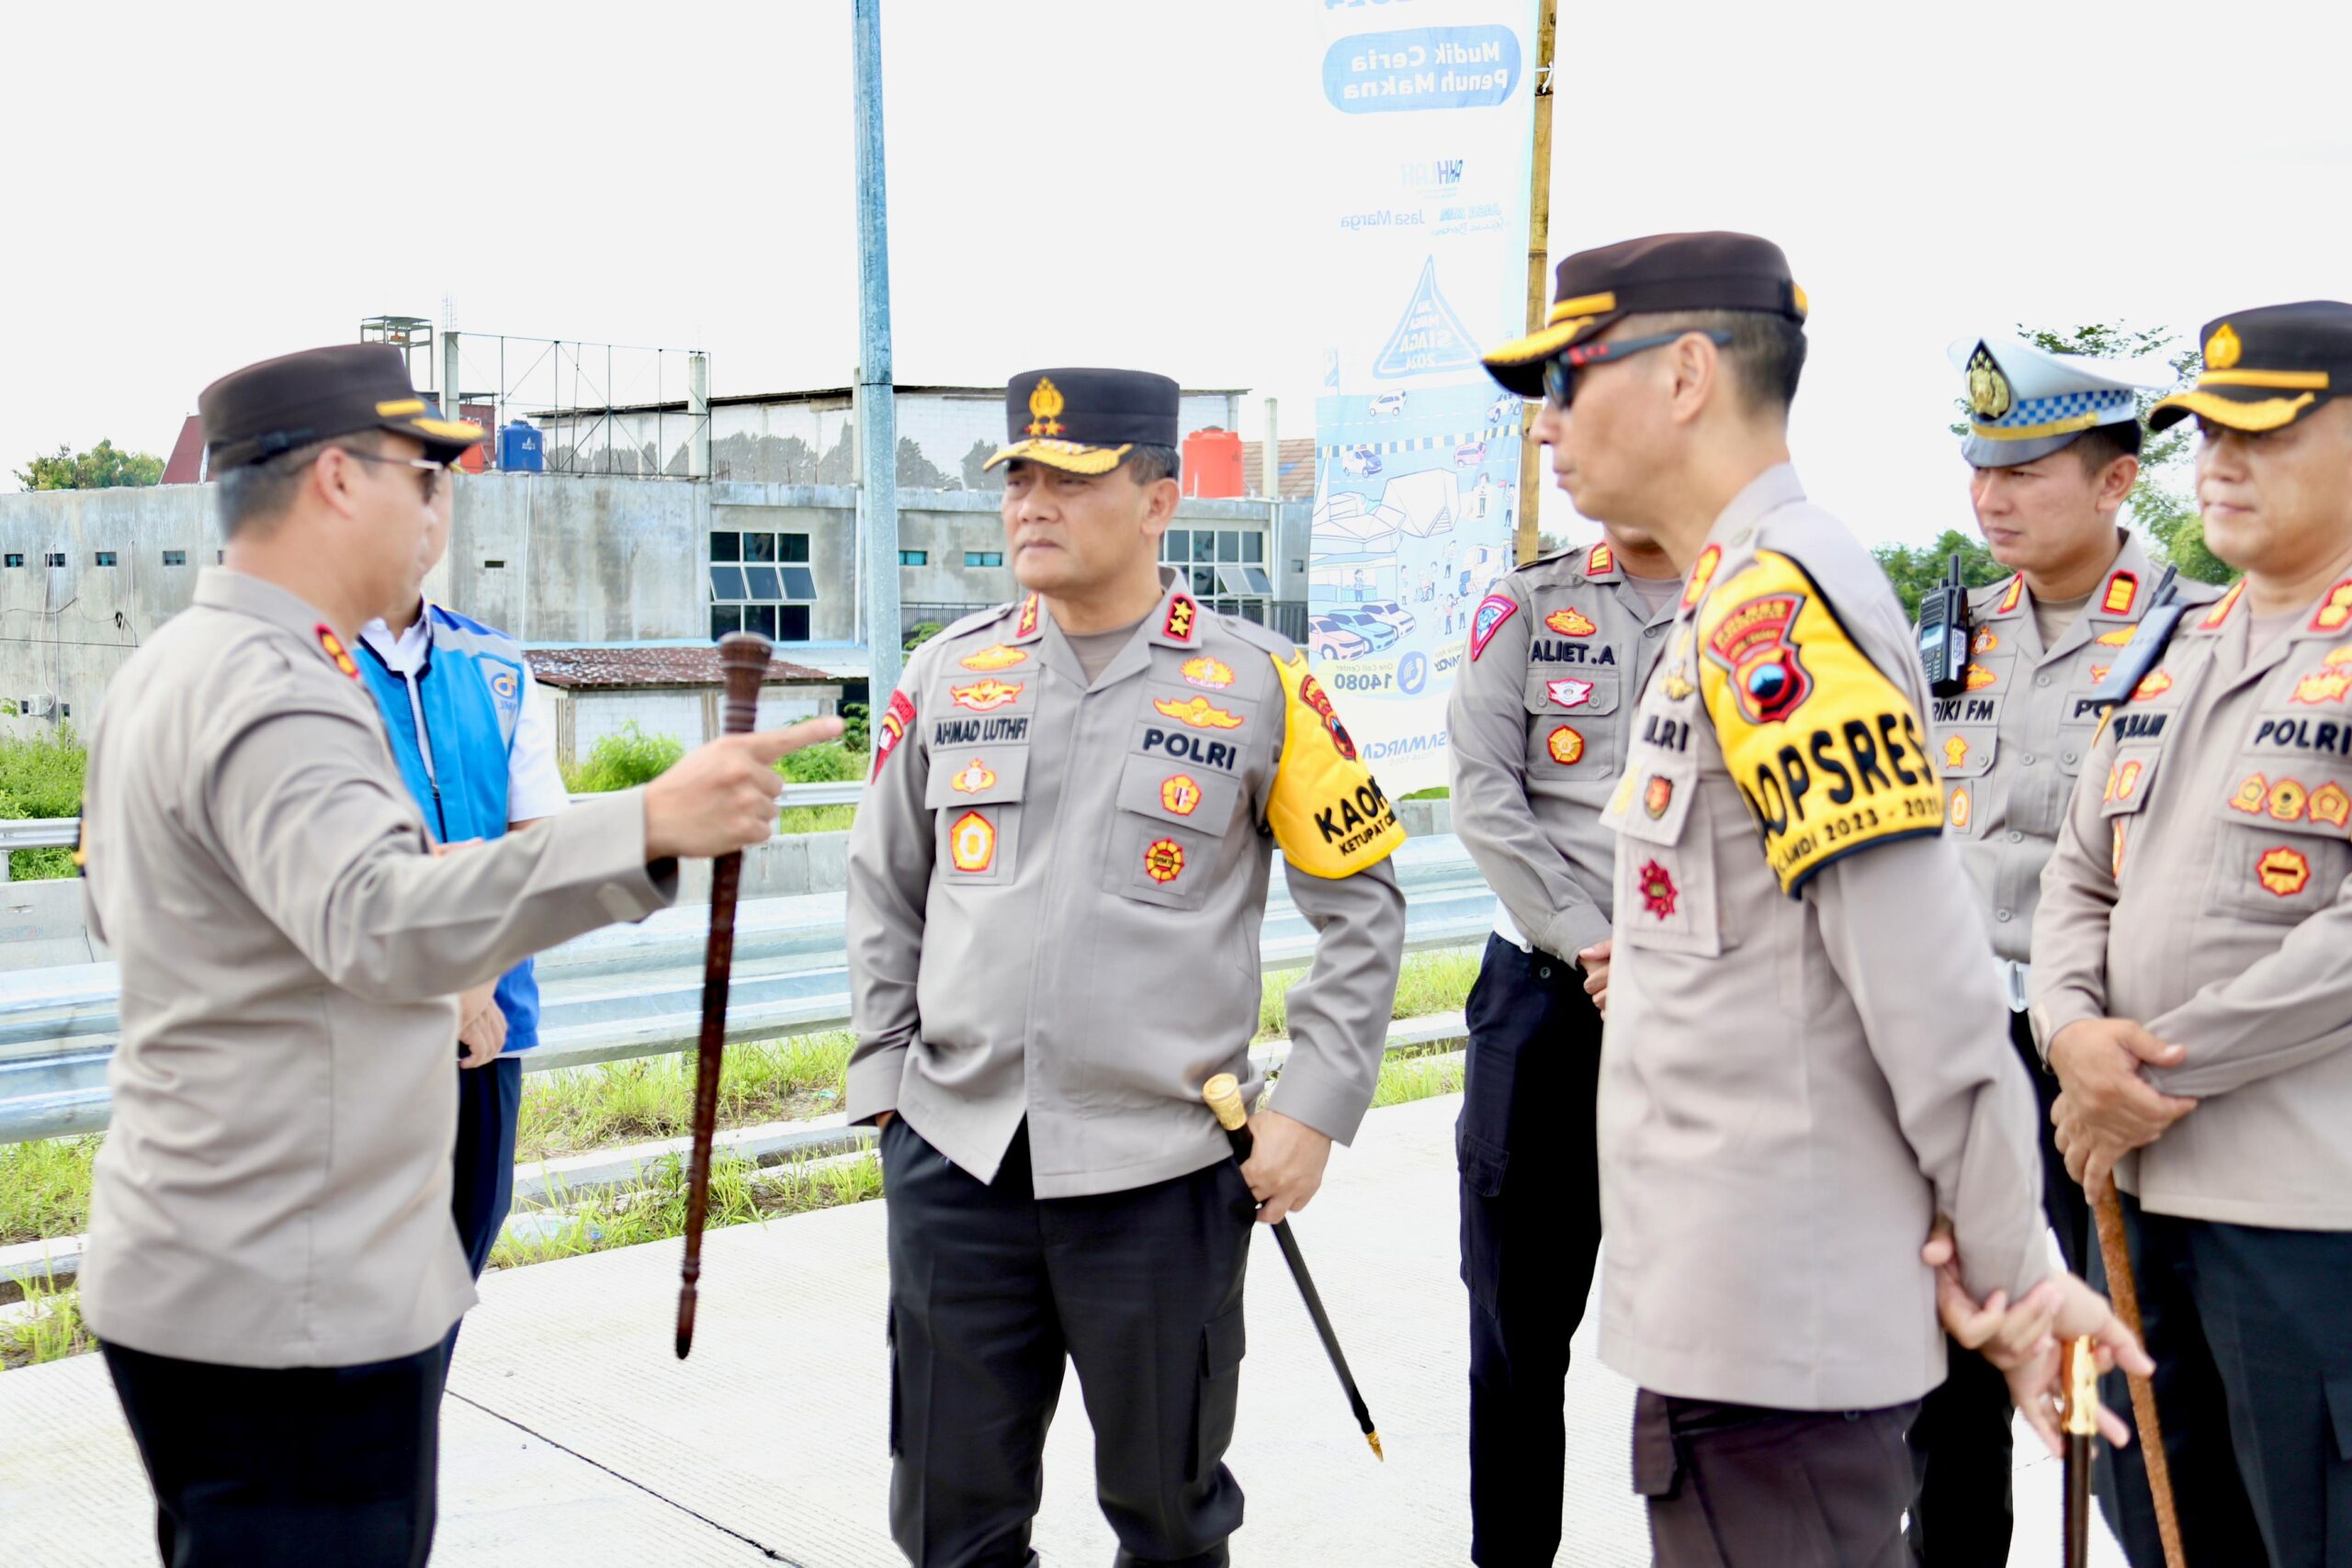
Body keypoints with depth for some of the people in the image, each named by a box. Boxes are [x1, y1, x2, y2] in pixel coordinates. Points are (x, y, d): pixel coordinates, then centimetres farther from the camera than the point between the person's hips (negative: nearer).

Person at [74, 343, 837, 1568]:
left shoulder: (164, 670, 12)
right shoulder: (273, 694, -22)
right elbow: (376, 924, -39)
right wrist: (646, 828, -49)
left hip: (195, 1271, 11)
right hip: (287, 1308, -11)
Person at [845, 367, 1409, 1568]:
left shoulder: (1259, 686, -4)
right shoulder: (950, 674, 5)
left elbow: (1361, 902, 1)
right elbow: (883, 887, 14)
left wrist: (1314, 1110, -4)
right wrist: (881, 1075, 9)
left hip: (1160, 1171, -2)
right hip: (954, 1162, 3)